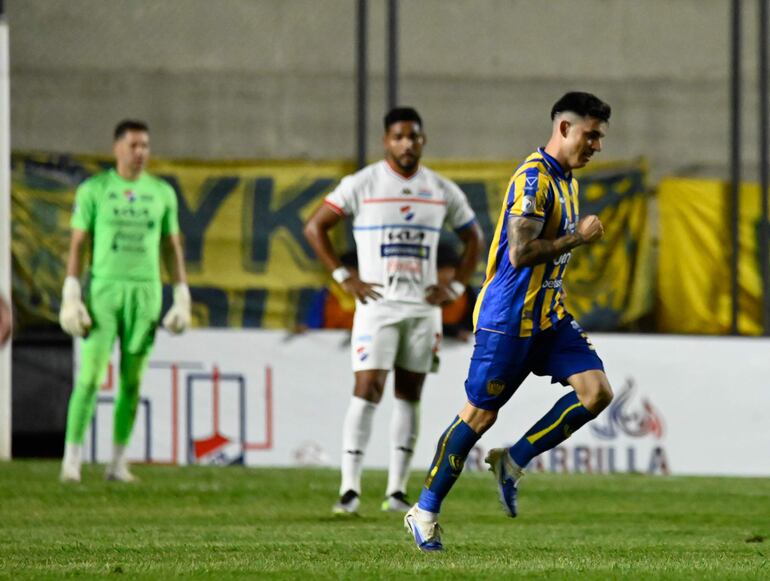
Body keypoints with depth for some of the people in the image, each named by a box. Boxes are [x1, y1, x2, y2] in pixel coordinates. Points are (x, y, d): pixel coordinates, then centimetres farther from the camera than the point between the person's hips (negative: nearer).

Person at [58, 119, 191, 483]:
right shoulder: (93, 190, 1)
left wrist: (182, 299, 7)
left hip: (145, 291, 3)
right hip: (103, 289, -3)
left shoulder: (162, 193, 8)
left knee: (132, 380, 3)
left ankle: (118, 462, 11)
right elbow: (78, 245, 1)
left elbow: (172, 248, 13)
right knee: (91, 377, -10)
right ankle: (71, 460, -8)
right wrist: (71, 297, -6)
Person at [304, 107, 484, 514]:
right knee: (367, 391, -13)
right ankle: (350, 488, -13)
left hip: (423, 308, 4)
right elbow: (314, 228, -1)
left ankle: (397, 491, 9)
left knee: (409, 396, 5)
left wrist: (456, 286, 7)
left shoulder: (442, 191, 6)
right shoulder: (362, 185, -5)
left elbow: (473, 237, 19)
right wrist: (344, 277, -7)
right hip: (377, 304, -4)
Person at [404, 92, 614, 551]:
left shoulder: (566, 180, 13)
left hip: (549, 315, 9)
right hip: (509, 319, -9)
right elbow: (520, 253, -26)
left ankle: (513, 462, 4)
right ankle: (426, 511, 12)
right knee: (479, 415, -1)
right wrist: (578, 237, -18)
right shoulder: (533, 178, -18)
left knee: (597, 392, -7)